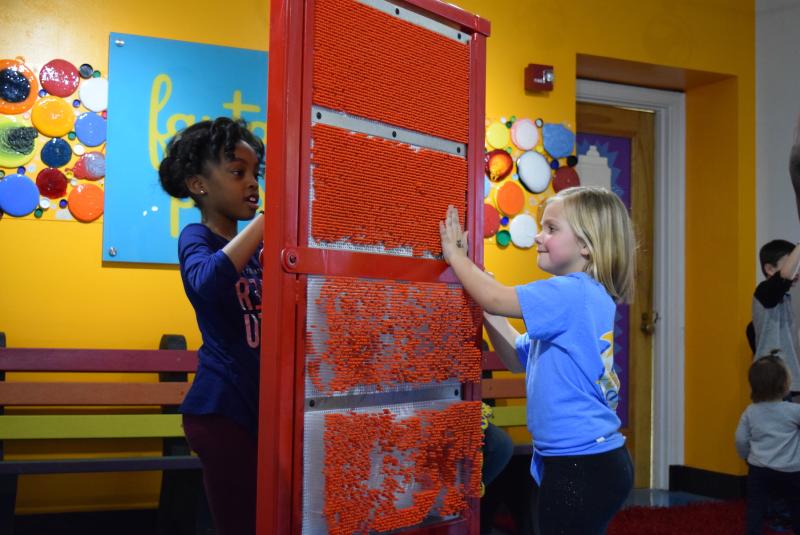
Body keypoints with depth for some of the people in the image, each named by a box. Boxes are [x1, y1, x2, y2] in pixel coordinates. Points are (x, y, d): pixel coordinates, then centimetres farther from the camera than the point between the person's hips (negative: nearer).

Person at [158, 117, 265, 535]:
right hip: (223, 407, -7)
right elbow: (207, 281, -30)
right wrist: (269, 216, -28)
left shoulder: (255, 248, 16)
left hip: (262, 405, 7)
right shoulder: (195, 237, -5)